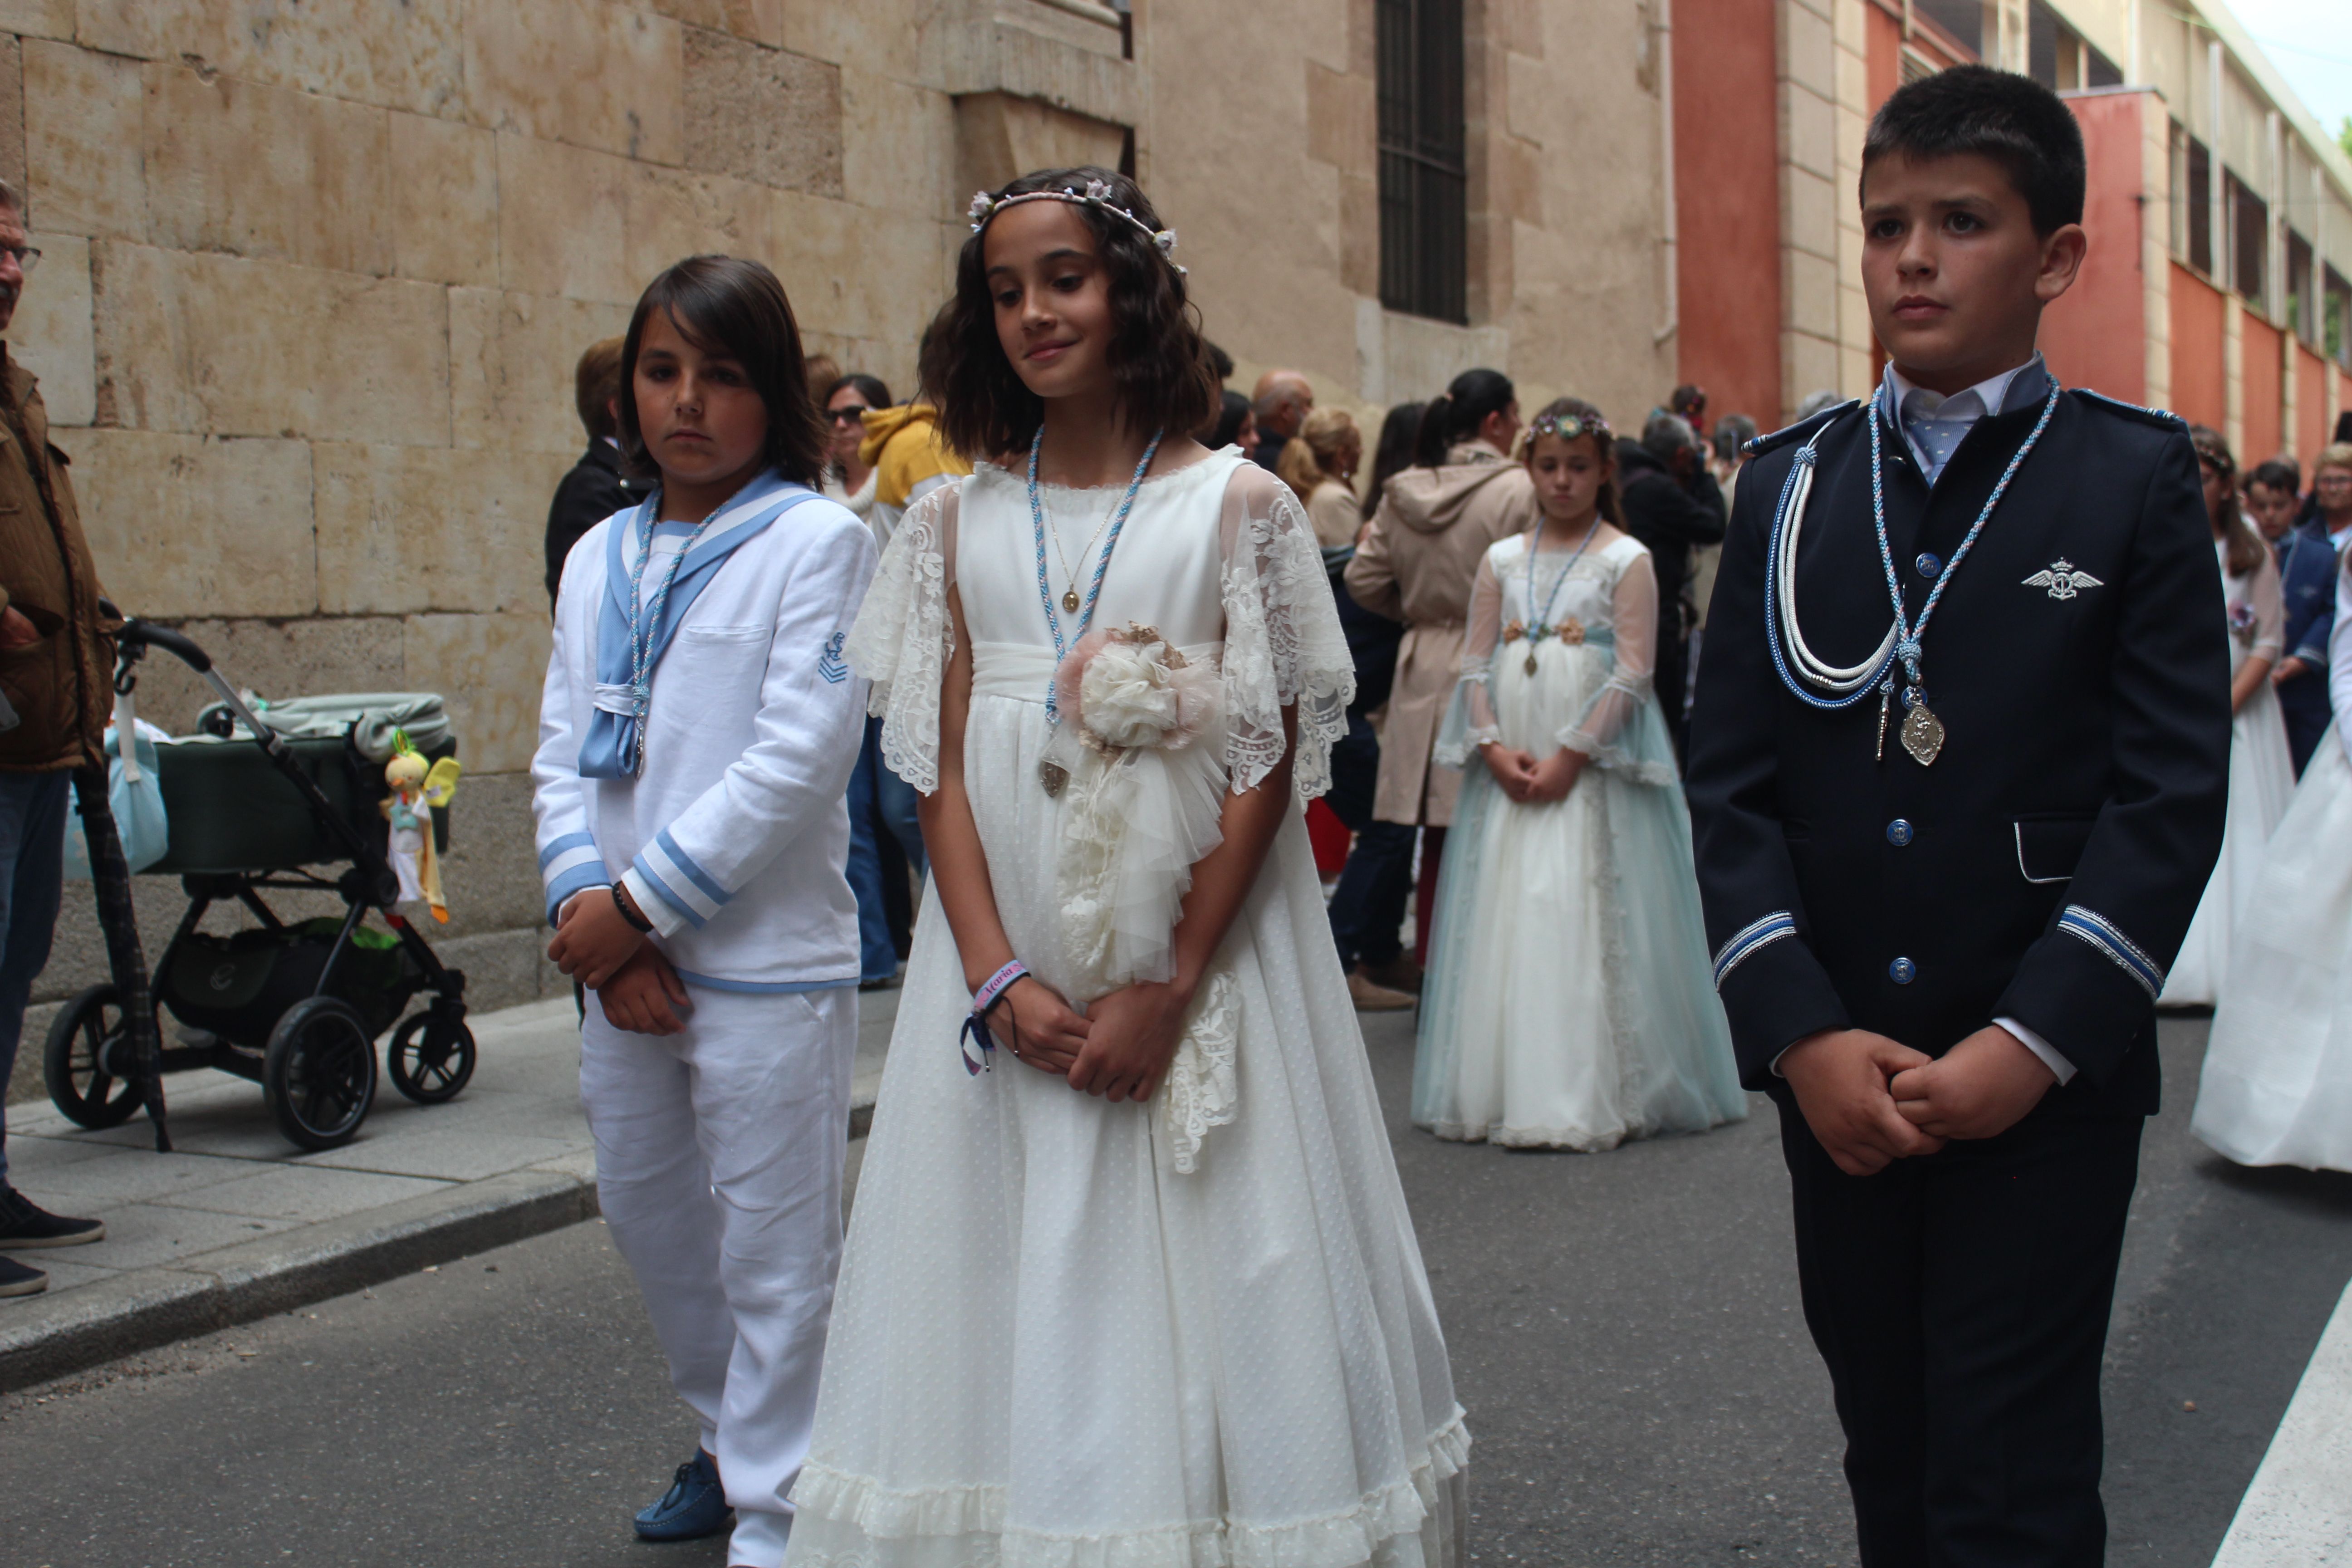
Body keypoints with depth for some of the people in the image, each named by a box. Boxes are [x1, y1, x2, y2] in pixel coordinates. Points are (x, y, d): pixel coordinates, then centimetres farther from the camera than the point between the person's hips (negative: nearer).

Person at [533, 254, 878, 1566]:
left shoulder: (818, 539, -7)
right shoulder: (601, 557, 12)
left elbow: (800, 755, -15)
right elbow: (564, 753, 9)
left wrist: (639, 903, -14)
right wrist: (586, 905, -7)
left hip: (766, 957, -7)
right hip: (623, 964, 7)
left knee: (774, 1249, 0)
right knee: (648, 1215, 18)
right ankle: (730, 1441, 38)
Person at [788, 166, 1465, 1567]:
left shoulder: (1239, 505, -1)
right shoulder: (959, 520, 8)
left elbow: (1268, 767, -5)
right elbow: (939, 767, 3)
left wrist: (1170, 991, -13)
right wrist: (1000, 979, -9)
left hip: (1201, 960, -2)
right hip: (1006, 978, 3)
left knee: (1205, 1303, 2)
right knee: (1009, 1299, 8)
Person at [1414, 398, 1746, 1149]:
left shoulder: (1626, 561, -1)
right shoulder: (1501, 561, 11)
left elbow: (1632, 673, -7)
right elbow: (1476, 665, 8)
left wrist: (1570, 755, -14)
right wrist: (1493, 749, -7)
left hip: (1594, 770, -4)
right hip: (1508, 770, 4)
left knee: (1588, 925, -5)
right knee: (1502, 923, 4)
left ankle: (1597, 1094, 0)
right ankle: (1499, 1087, 11)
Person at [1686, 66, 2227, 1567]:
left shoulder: (2138, 476, -1)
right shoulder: (1791, 480, 7)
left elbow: (2172, 788, -6)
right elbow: (1732, 779, 2)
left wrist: (2034, 1040, -14)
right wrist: (1803, 1034, -8)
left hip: (2052, 1075, -3)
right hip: (1836, 1077, 3)